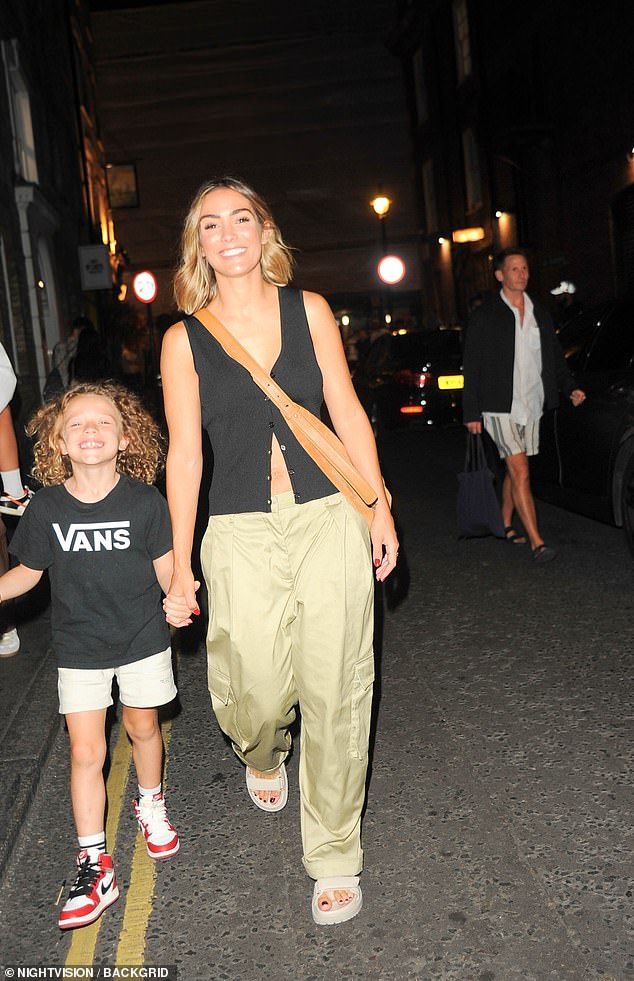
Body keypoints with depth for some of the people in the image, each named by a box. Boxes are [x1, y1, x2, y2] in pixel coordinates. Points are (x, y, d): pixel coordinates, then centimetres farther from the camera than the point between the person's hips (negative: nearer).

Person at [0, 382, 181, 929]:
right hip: (79, 646, 1)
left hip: (142, 637, 0)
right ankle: (95, 867, 14)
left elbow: (166, 568, -8)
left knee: (143, 727, 18)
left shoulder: (145, 501, -16)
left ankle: (150, 805, 48)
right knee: (86, 751, 1)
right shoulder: (47, 508, -12)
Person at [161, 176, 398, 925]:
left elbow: (348, 416, 8)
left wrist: (380, 510, 5)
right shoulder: (185, 339, 2)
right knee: (260, 693, 0)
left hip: (329, 519, 1)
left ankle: (334, 855, 24)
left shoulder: (309, 310, 5)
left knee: (335, 692, 4)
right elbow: (184, 452, 1)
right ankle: (263, 756, 41)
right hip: (243, 534, 0)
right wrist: (179, 567, 1)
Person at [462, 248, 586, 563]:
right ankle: (537, 543, -13)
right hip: (500, 407, -5)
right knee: (521, 472, -11)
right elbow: (472, 367, -4)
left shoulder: (540, 312, 12)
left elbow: (555, 356, 19)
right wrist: (472, 412, -9)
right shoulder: (485, 315, -3)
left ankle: (505, 525, 29)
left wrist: (570, 387, 3)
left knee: (514, 470, 14)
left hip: (531, 406, 5)